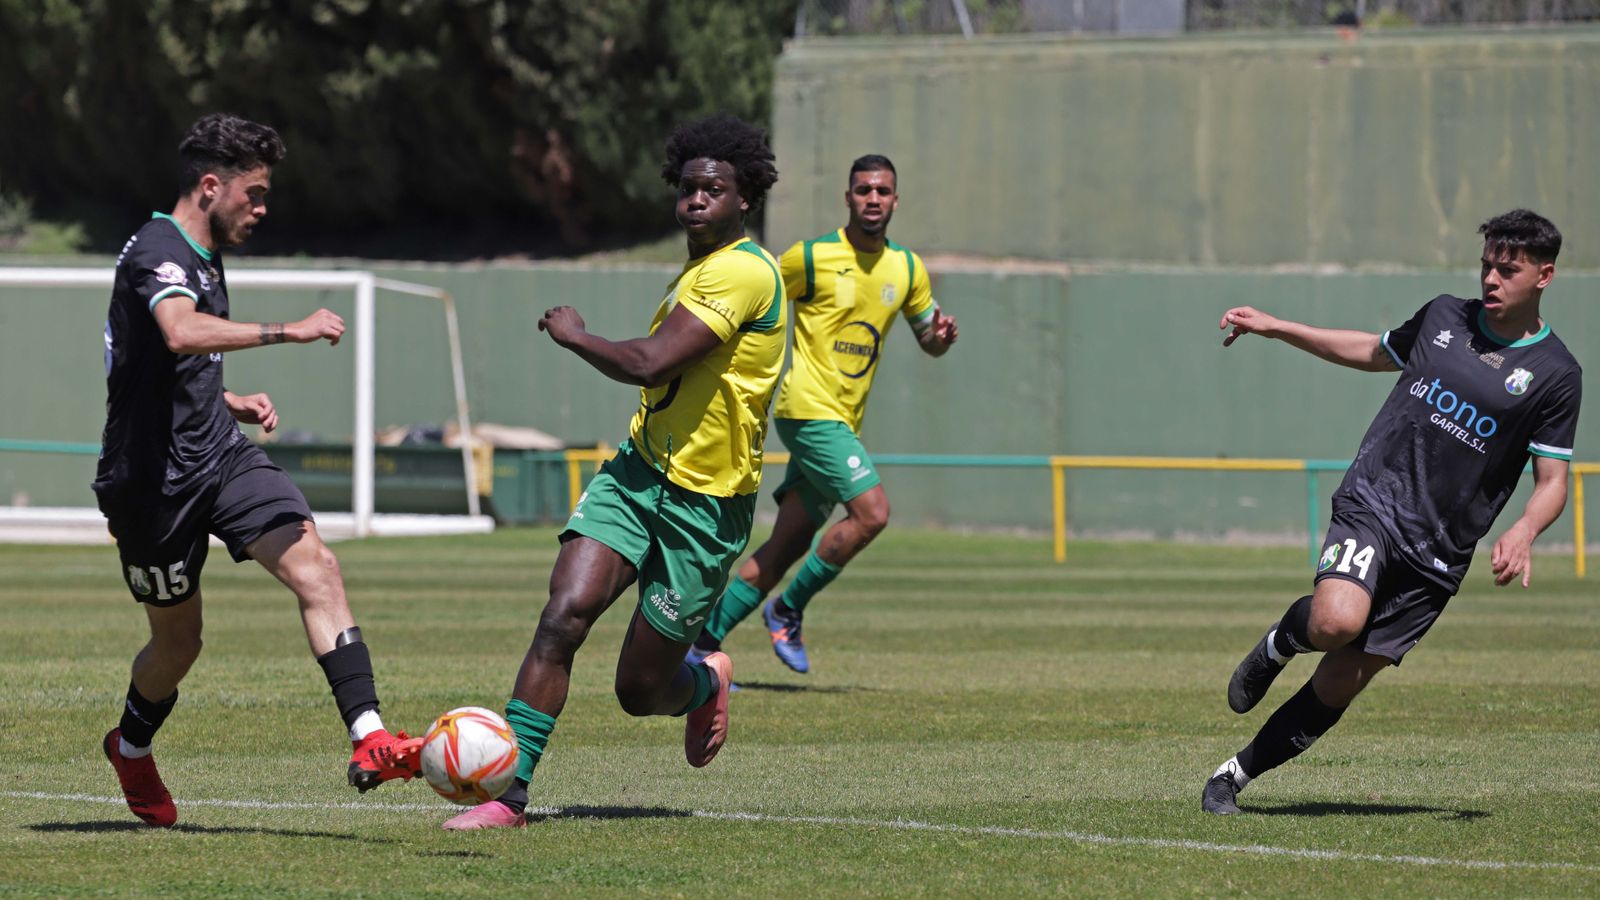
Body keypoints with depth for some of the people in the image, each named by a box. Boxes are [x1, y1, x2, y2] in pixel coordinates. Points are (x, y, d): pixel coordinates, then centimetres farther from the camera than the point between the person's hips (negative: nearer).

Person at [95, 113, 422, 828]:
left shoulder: (202, 260, 16)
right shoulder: (158, 252, -15)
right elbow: (181, 334, -38)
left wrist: (229, 402, 14)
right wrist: (286, 332, -38)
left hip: (222, 457, 8)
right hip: (153, 480, -8)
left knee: (315, 567, -16)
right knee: (178, 642, 8)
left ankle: (369, 740, -26)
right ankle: (132, 749, 39)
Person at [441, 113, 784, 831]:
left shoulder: (743, 272, -18)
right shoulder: (697, 270, 13)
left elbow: (647, 365, -25)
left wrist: (573, 335, -9)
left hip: (705, 502, -7)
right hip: (638, 470, 7)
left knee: (640, 692, 2)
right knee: (565, 613, -16)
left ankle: (704, 684, 39)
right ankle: (508, 792, -15)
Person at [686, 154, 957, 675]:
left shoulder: (907, 269, 10)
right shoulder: (812, 259, -7)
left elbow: (927, 340, 20)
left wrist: (940, 336, -3)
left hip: (843, 422, 7)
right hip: (809, 411, -7)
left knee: (788, 545, 5)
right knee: (871, 512, -20)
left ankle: (703, 642, 10)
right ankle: (787, 611, -5)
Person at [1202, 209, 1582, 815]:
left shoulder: (1555, 374, -1)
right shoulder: (1444, 316, 9)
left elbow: (1552, 481, 1)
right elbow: (1376, 353, 28)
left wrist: (1523, 533, -21)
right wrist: (1276, 328, 25)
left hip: (1437, 554, -1)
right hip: (1372, 501, 1)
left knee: (1336, 687, -1)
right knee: (1336, 622, -31)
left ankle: (1235, 776, 16)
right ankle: (1281, 642, 4)